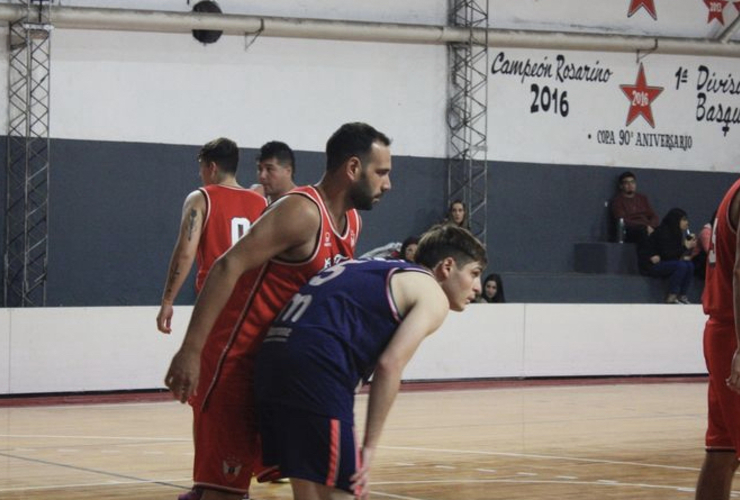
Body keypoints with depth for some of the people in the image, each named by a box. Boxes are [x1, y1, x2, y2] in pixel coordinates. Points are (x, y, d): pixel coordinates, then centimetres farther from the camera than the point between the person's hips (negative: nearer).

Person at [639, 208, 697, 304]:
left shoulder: (678, 233, 9)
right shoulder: (663, 232, -16)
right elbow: (666, 254, -24)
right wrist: (685, 247, -20)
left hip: (663, 263, 8)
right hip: (650, 264, -8)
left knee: (689, 265, -12)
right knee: (681, 265, -27)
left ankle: (682, 296, -12)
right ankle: (671, 297, -24)